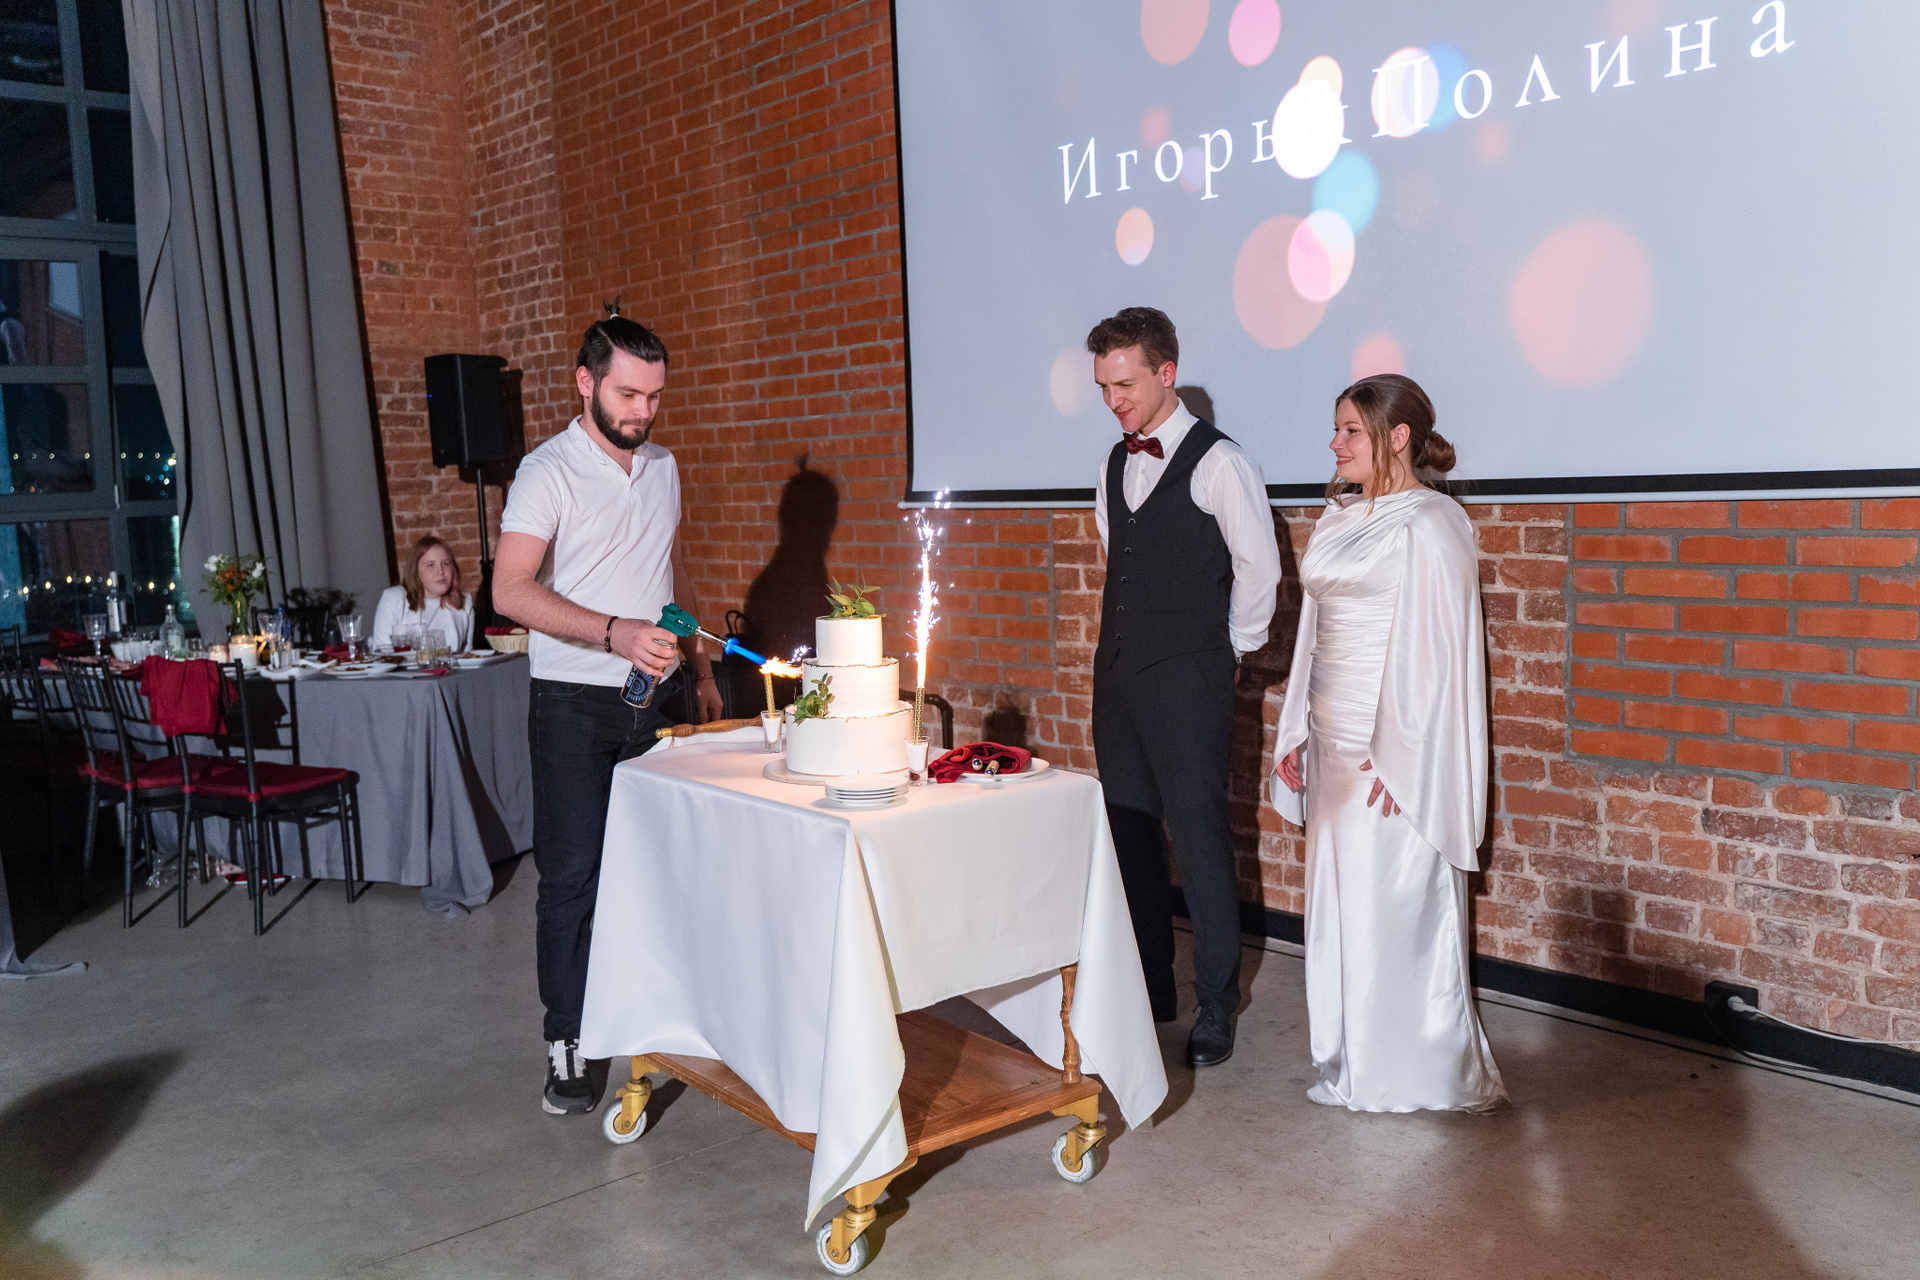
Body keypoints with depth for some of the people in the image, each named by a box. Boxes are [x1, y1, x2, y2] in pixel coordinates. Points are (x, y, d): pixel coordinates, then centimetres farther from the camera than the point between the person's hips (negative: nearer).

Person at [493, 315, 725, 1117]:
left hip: (661, 697, 6)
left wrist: (701, 668, 18)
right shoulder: (548, 472, -9)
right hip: (577, 705, -5)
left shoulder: (662, 467, 11)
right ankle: (566, 1045, 10)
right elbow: (511, 591, -19)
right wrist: (614, 633, -29)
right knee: (574, 873, -1)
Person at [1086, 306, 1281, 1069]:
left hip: (1186, 682, -7)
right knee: (1129, 834, 11)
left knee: (1200, 839, -3)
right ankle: (1148, 990, 23)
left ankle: (1216, 1006, 10)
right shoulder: (1115, 465, 12)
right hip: (1117, 673, 7)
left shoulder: (1218, 463, -9)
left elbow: (1259, 568, -4)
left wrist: (1226, 650, 3)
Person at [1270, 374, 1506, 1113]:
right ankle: (1354, 1066, 25)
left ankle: (1420, 1076, 14)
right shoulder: (1341, 518, 14)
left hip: (1393, 748, -8)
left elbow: (1434, 649, -15)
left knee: (1398, 908, -2)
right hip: (1333, 746, 8)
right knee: (1337, 903, 12)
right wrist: (1296, 732, 14)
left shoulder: (1428, 526, -11)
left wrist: (1397, 757, -19)